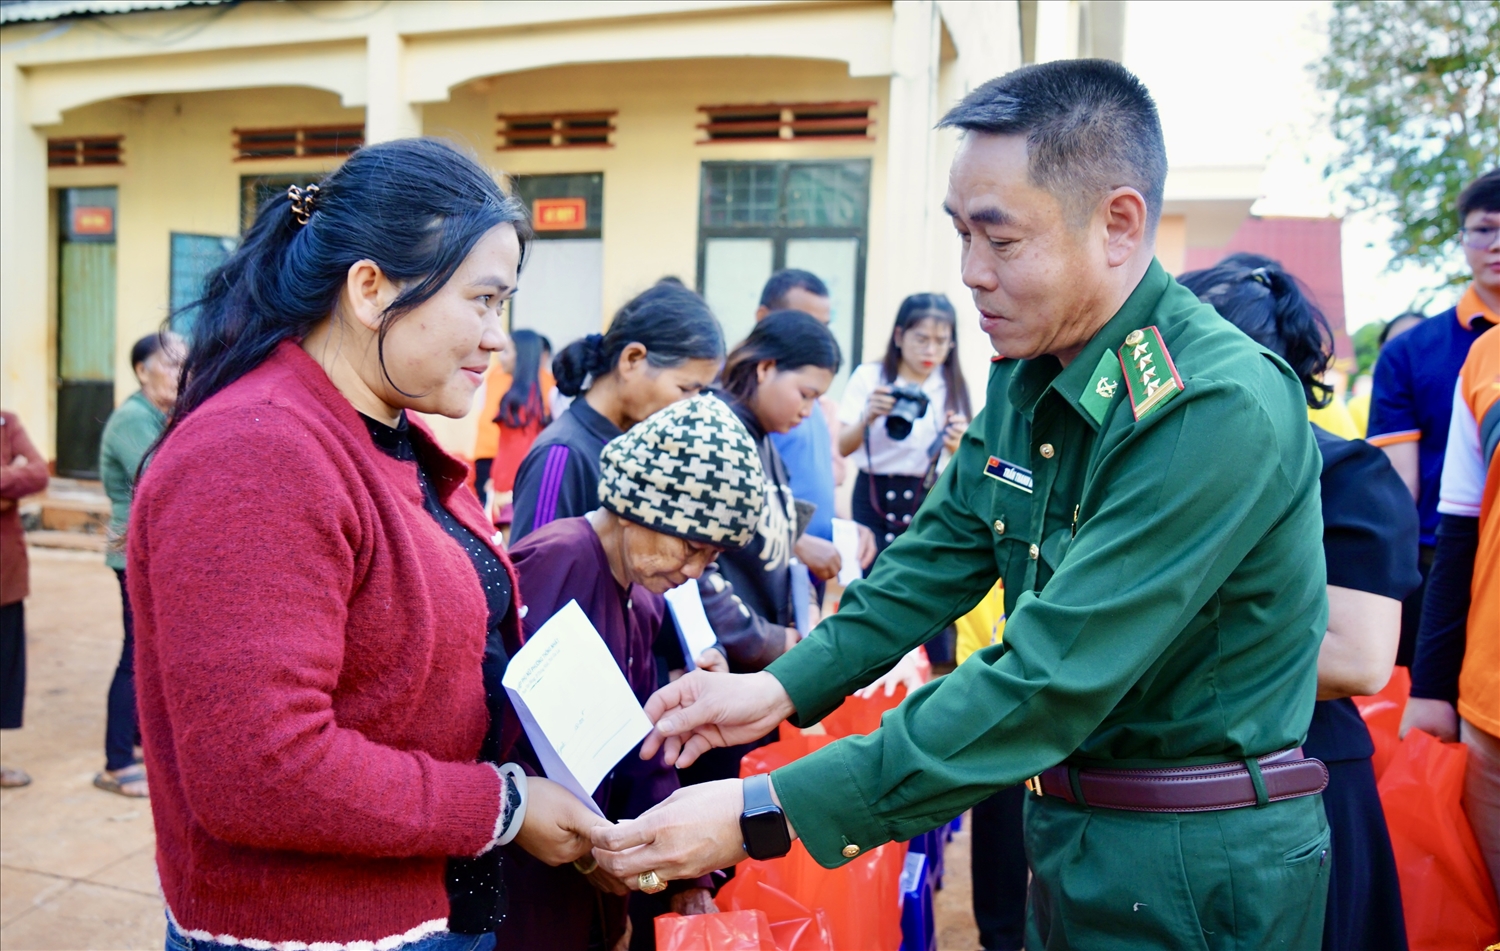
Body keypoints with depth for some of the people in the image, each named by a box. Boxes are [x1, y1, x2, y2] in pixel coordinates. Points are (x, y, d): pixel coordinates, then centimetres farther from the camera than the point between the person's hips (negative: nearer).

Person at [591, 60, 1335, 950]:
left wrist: (765, 815, -29)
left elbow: (1049, 682, -30)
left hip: (1196, 877, -6)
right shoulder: (1028, 374, 0)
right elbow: (942, 549, 6)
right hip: (1071, 841, 7)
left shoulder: (1219, 410, -26)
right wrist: (782, 687, -8)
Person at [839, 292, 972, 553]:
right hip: (873, 496, -1)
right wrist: (868, 418, -25)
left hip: (928, 500, 1)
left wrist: (955, 446, -22)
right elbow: (842, 448, -7)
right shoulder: (868, 377, -2)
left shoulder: (953, 388, 2)